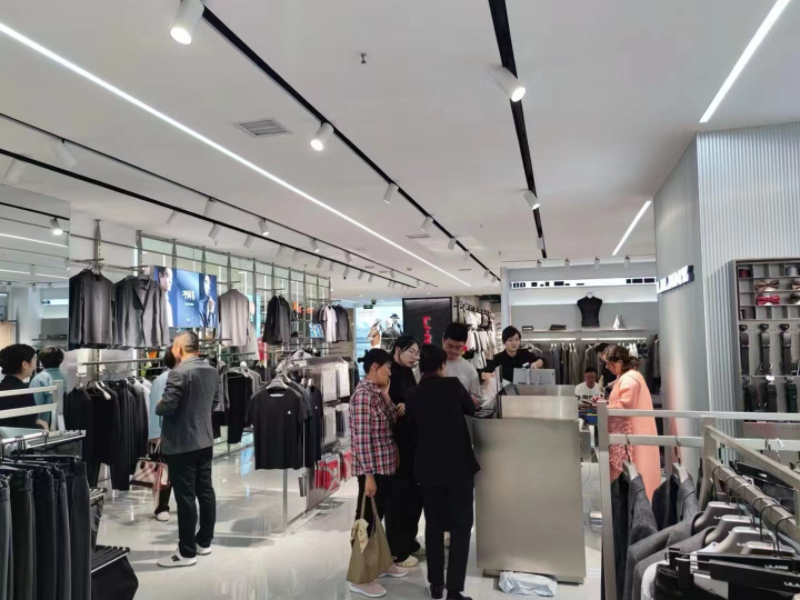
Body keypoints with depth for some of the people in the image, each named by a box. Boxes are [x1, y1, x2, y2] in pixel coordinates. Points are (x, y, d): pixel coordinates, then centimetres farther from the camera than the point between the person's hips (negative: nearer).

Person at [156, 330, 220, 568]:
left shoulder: (179, 373, -18)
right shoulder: (212, 371, 7)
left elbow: (166, 406, -21)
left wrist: (157, 406, 0)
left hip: (182, 443, -8)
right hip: (205, 440, 8)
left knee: (185, 496, -1)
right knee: (205, 491, 14)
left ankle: (187, 552, 7)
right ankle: (204, 542, 26)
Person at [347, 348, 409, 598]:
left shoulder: (377, 393, 9)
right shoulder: (363, 394, -20)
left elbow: (389, 423, 7)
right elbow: (362, 438, -23)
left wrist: (386, 396, -5)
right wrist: (369, 474, -22)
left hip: (386, 467, 9)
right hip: (372, 469, -9)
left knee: (380, 516, 20)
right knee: (367, 519, 3)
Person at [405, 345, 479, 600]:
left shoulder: (411, 396, -3)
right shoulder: (453, 385, -10)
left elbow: (412, 432, 6)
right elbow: (471, 409, 9)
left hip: (427, 468, 3)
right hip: (459, 465, -3)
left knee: (433, 525, 15)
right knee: (460, 526, 6)